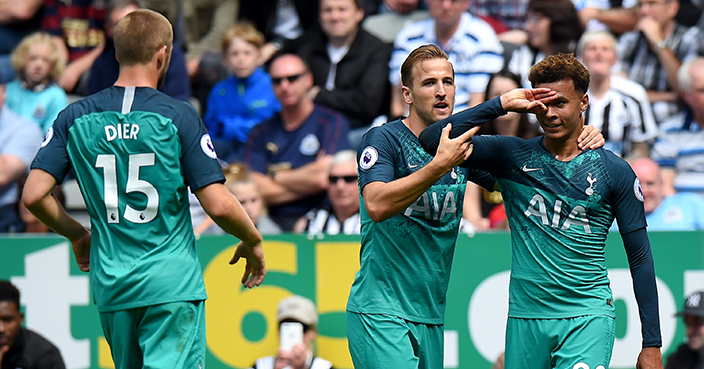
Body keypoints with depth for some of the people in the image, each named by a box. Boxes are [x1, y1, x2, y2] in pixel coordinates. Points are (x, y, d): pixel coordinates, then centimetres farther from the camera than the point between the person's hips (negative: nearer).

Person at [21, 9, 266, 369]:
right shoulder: (178, 117, -8)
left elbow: (33, 195, 0)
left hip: (110, 285, 4)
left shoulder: (76, 117, 3)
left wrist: (77, 235, 18)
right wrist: (253, 241, 9)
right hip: (172, 283, -4)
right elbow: (218, 204, -11)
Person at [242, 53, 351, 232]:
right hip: (271, 222, 3)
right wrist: (306, 185, -2)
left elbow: (323, 177, -9)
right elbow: (253, 189, 2)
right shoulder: (261, 132, 15)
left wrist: (276, 176, 6)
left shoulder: (332, 122, 4)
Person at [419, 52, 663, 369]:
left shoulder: (614, 172, 3)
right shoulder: (512, 156, 5)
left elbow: (640, 259, 6)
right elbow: (433, 140, -5)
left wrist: (652, 343, 2)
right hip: (525, 317, 2)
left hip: (588, 318, -2)